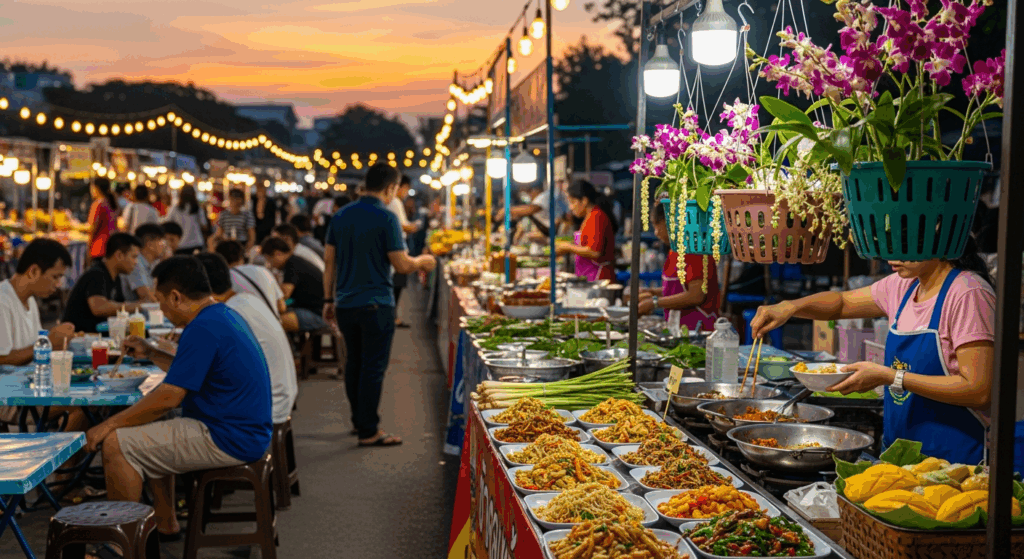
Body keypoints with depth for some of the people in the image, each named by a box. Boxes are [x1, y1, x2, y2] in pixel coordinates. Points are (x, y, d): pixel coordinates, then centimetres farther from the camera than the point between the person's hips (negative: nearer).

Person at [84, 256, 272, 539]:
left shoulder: (203, 329, -20)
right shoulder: (226, 315, 12)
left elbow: (168, 397, -21)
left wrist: (109, 425, -12)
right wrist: (150, 353, 23)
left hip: (227, 441, -11)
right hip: (248, 431, 11)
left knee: (116, 444, -7)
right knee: (150, 435, 28)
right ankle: (165, 524, 31)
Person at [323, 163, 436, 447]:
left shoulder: (340, 216, 7)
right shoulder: (386, 218, -12)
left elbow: (329, 260, 9)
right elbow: (402, 265, -14)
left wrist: (328, 300, 15)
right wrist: (422, 261, 7)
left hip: (344, 304, 6)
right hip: (375, 304, -6)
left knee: (354, 364, 17)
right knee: (373, 367, 0)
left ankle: (359, 420, 29)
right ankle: (368, 431, 4)